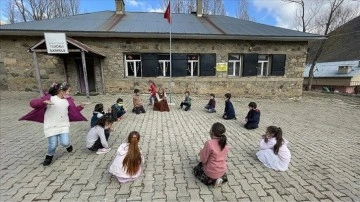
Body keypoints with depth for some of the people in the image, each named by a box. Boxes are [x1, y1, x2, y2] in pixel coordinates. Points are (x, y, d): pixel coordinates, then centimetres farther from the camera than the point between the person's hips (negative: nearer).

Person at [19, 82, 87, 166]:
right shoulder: (49, 98, -8)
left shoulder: (68, 100, 4)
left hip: (63, 125, 2)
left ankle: (68, 145, 28)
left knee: (65, 143, -10)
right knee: (52, 145, 0)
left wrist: (80, 107, -7)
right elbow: (32, 103, -14)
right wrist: (44, 102, -31)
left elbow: (74, 112, 10)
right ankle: (49, 156, 33)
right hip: (51, 126, -2)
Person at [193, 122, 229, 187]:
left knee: (196, 169, 24)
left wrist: (202, 152, 2)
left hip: (211, 172, -5)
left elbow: (203, 160, -19)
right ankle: (222, 177, 11)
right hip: (222, 171, 6)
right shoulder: (225, 143, -8)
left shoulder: (209, 143, -28)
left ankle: (212, 181, 4)